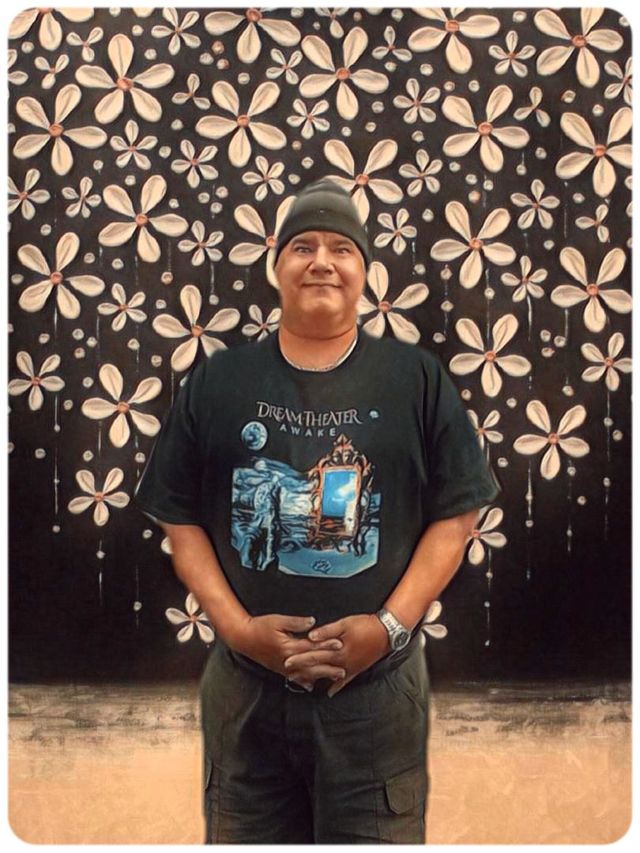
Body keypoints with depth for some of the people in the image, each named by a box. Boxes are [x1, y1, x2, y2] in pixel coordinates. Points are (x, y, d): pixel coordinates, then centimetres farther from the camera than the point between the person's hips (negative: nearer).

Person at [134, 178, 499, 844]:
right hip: (245, 682, 2)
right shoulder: (218, 381, 3)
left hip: (379, 684, -1)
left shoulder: (416, 378, 0)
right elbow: (181, 520, 3)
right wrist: (236, 626, -9)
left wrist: (390, 625, -12)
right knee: (243, 835, 17)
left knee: (377, 835, 12)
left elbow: (455, 516, -1)